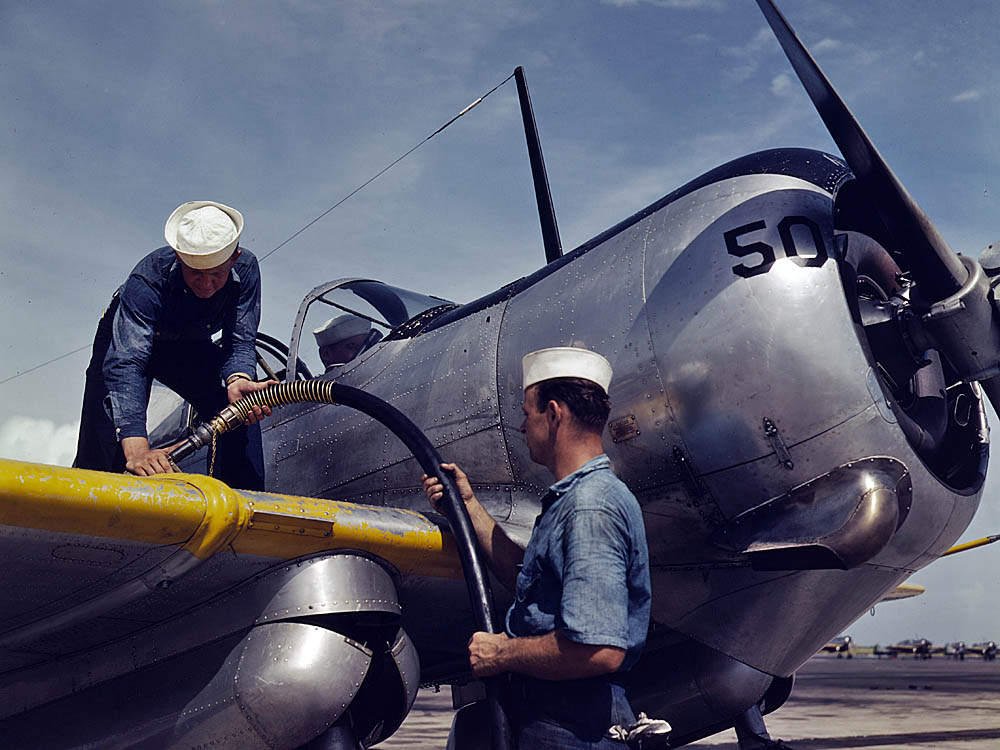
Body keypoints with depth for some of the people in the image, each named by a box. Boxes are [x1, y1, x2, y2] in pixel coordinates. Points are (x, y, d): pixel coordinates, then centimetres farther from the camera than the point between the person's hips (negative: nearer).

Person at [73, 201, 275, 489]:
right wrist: (136, 449, -60)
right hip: (125, 339, -3)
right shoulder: (146, 281, -39)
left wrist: (237, 380, -50)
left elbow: (240, 340, -24)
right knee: (104, 452, -13)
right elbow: (125, 363, -47)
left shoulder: (245, 269, -29)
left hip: (191, 347, 3)